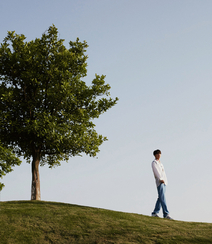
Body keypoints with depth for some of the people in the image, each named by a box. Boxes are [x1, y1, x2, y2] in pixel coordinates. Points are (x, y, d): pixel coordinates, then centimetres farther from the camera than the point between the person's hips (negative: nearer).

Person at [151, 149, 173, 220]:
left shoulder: (160, 163, 26)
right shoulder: (154, 163, 2)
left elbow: (163, 172, 17)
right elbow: (156, 172, -12)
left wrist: (165, 180, 2)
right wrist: (161, 179, -23)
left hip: (164, 182, 8)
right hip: (159, 182, -8)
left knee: (160, 198, 6)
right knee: (162, 198, -14)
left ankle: (155, 213, 11)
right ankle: (166, 214, -21)